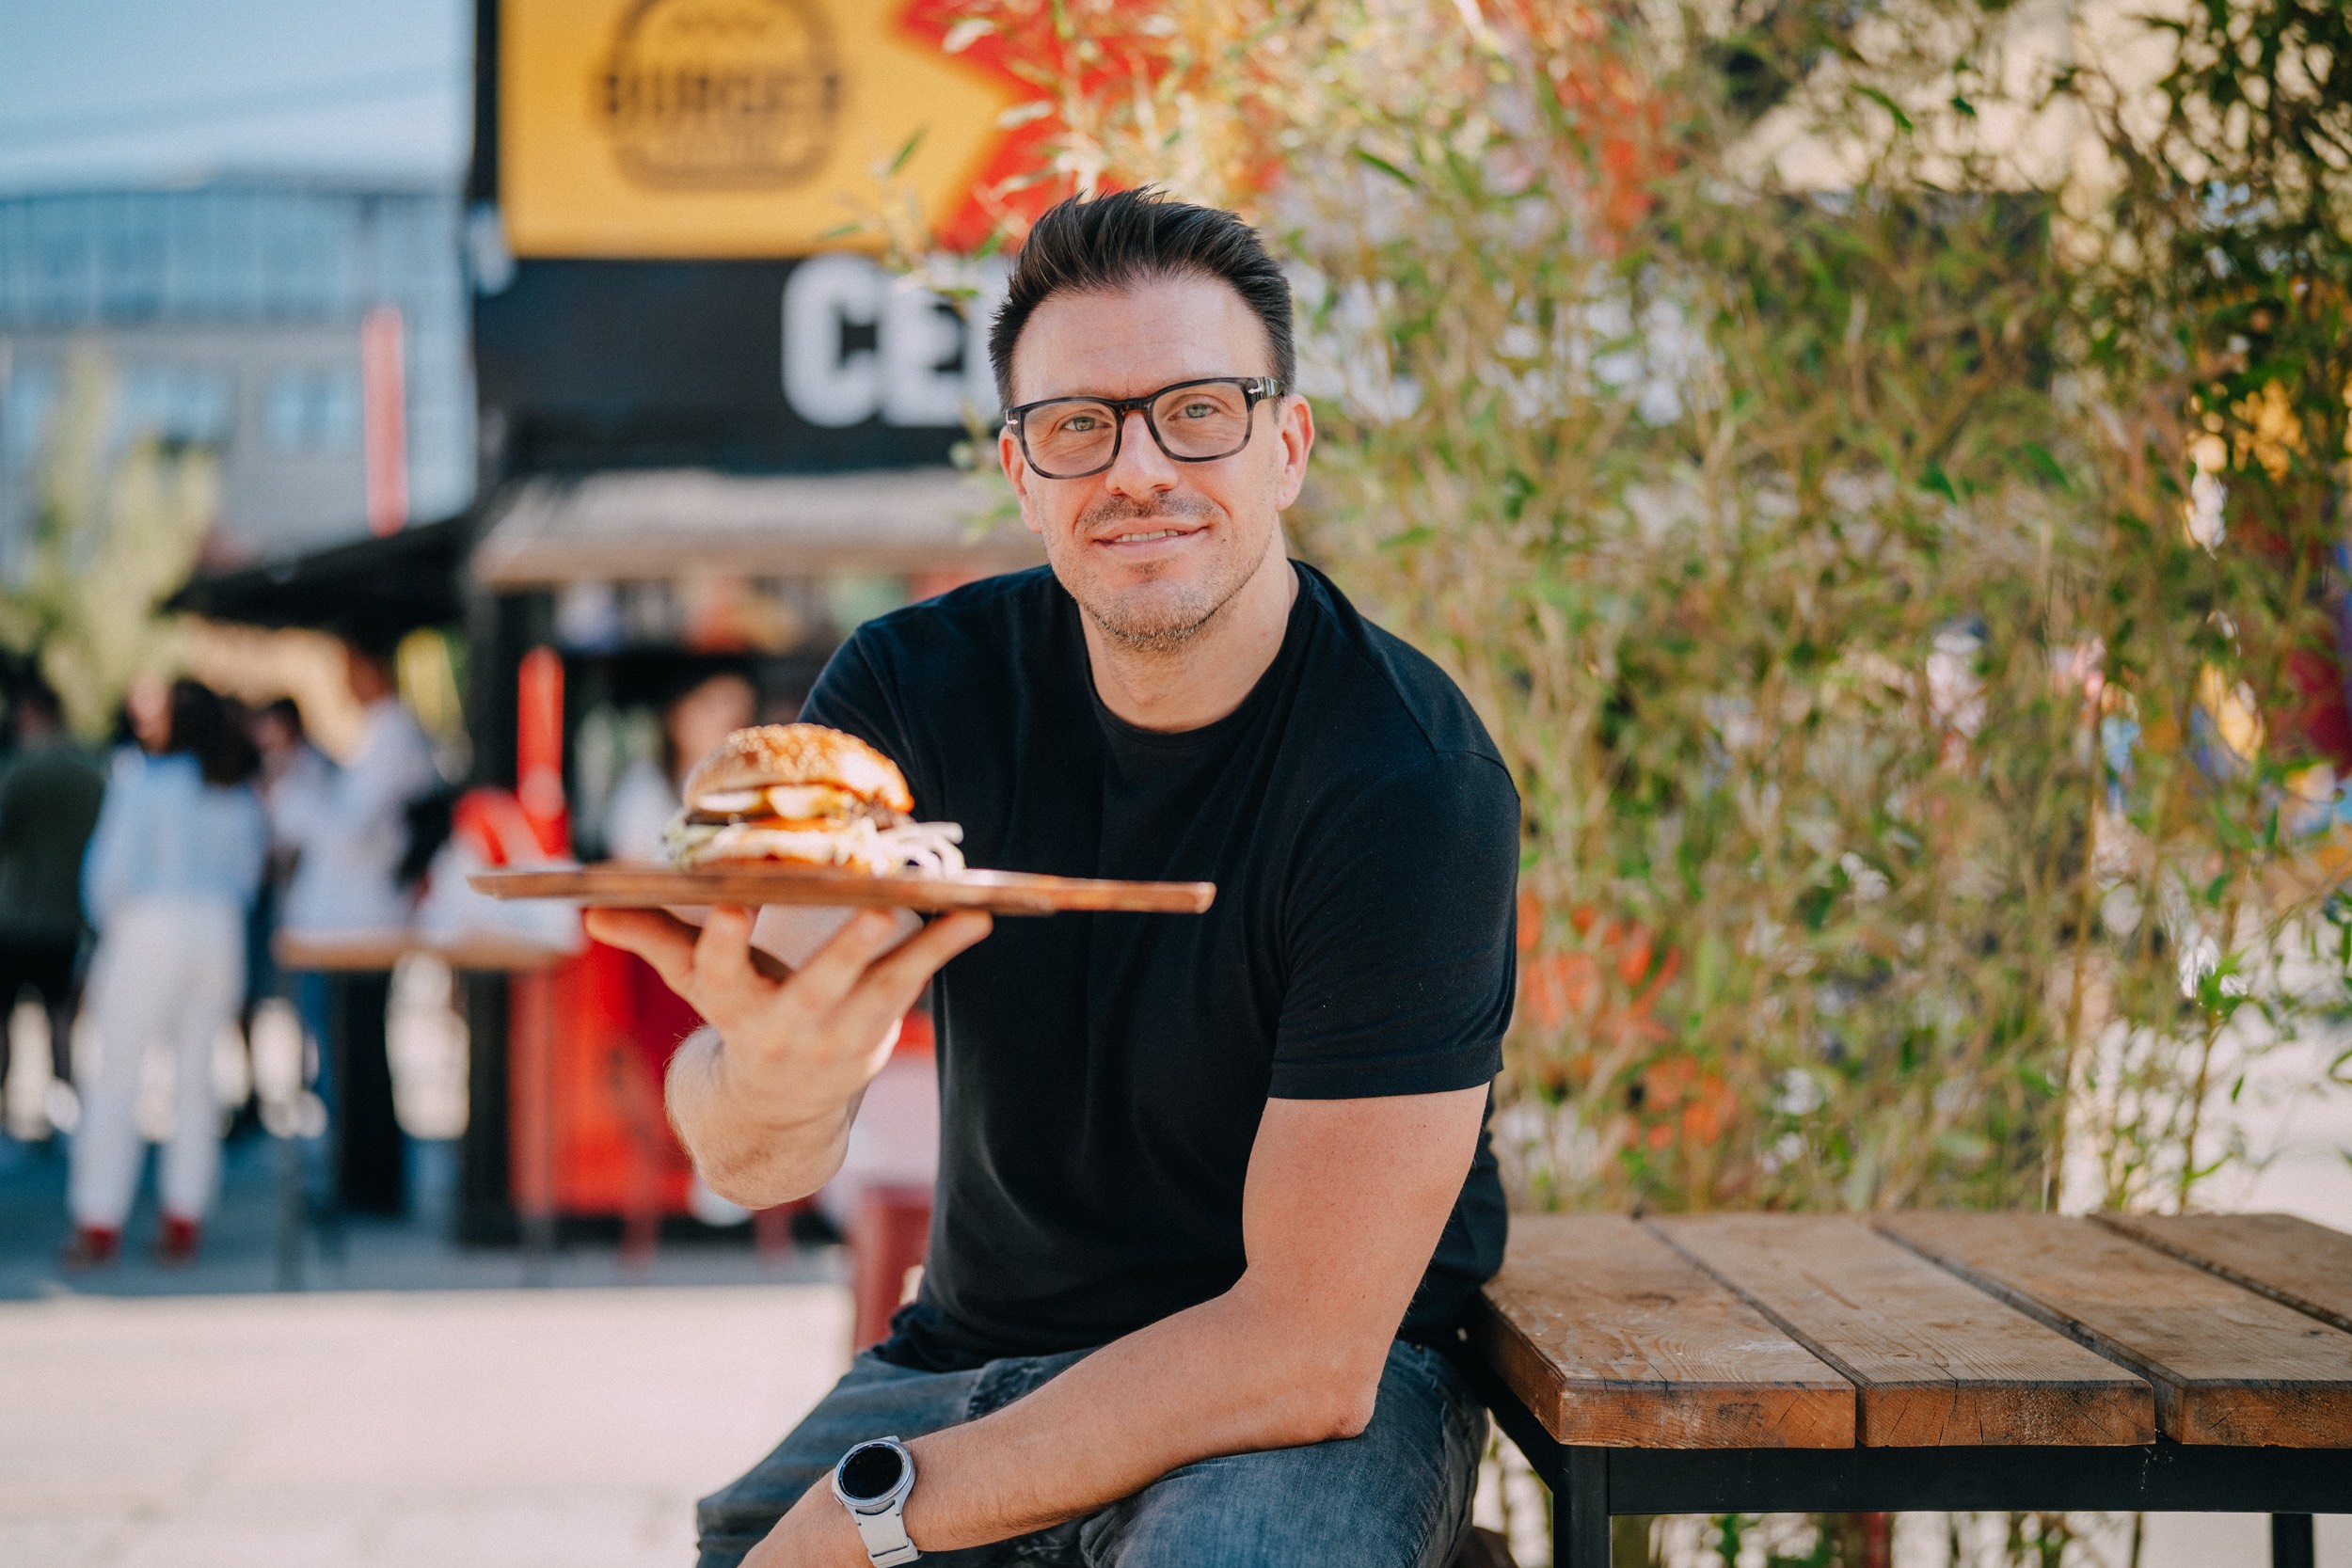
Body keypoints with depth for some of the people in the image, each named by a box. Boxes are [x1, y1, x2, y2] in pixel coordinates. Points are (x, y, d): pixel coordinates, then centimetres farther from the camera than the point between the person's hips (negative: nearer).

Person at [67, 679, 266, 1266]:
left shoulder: (143, 779, -9)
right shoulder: (241, 793, 6)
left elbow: (113, 869, -9)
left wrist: (109, 920, 8)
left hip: (151, 931, -5)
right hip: (221, 932, 5)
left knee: (116, 1073, 2)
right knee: (196, 1074, 10)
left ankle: (99, 1222, 0)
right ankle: (184, 1221, 9)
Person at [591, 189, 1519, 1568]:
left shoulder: (1412, 783, -21)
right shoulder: (916, 689, -6)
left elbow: (1310, 1350, -21)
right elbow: (752, 1166, -16)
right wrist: (772, 1080, -41)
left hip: (1331, 1396, -4)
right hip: (972, 1349, 4)